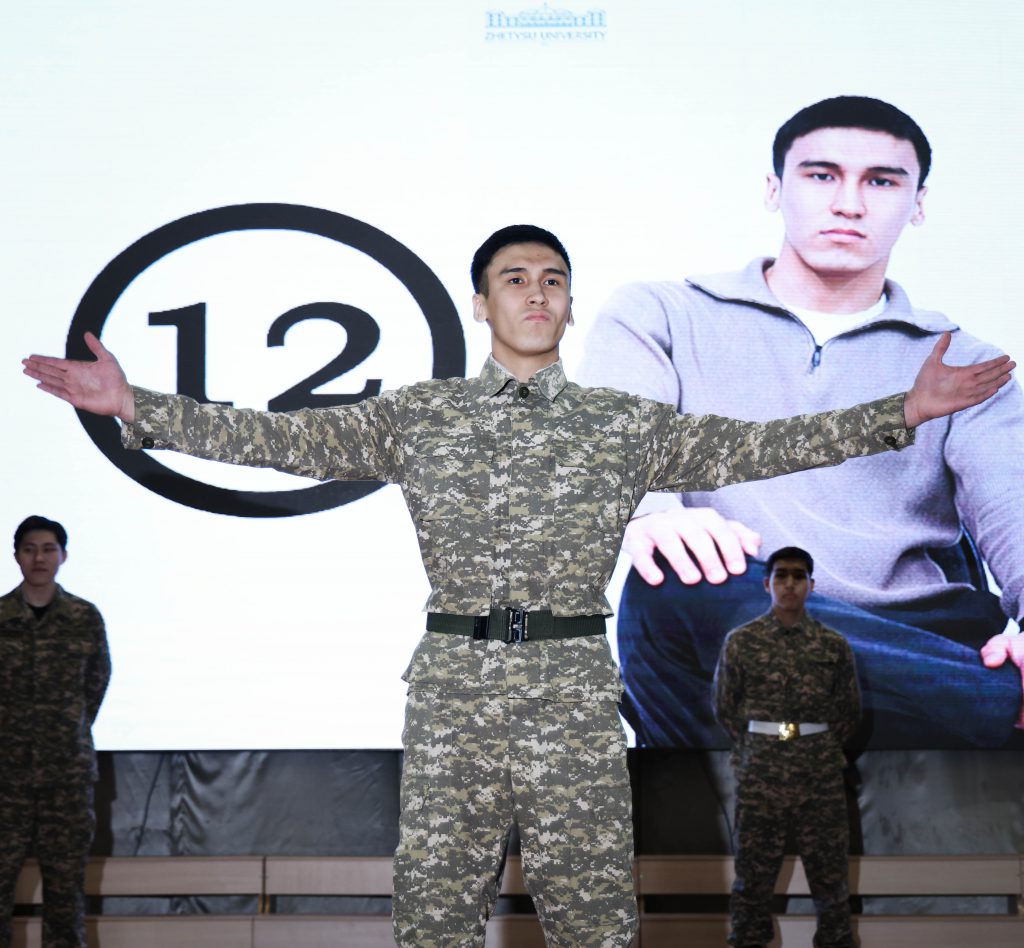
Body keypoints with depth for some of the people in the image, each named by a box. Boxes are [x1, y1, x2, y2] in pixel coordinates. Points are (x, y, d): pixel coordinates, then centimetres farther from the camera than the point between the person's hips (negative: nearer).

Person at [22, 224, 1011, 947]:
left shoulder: (626, 424, 9)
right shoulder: (419, 414, 9)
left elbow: (750, 446, 1)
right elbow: (289, 439, 5)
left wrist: (903, 412, -9)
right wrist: (134, 406, -4)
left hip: (574, 683, 0)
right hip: (454, 680, 0)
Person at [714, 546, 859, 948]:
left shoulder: (834, 645, 4)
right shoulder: (740, 641, 0)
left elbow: (850, 709, 14)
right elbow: (724, 707, 9)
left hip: (821, 777, 1)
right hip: (759, 776, -1)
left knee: (829, 871, 5)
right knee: (753, 872, 4)